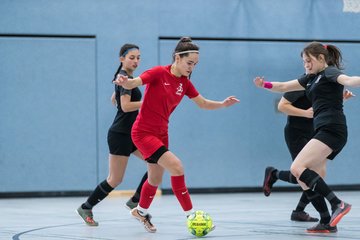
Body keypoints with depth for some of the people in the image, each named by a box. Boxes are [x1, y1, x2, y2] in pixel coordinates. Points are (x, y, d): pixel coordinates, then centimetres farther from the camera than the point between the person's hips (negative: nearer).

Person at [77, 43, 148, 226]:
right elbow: (126, 106, -26)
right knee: (115, 180, -4)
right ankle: (86, 208, 13)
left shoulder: (123, 76, 14)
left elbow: (114, 99, 28)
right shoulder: (126, 78, -15)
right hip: (120, 134, -10)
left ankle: (135, 201, 6)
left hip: (131, 133, 10)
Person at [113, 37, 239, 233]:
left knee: (155, 179, 18)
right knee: (176, 167, -21)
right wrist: (125, 82, -51)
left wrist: (223, 104, -7)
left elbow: (203, 103, 11)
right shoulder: (159, 73, -16)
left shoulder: (184, 83, 3)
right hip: (143, 132, -8)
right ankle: (190, 215, -14)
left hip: (161, 134, 8)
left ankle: (141, 211, 44)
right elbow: (132, 84, -27)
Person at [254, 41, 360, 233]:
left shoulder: (330, 72, -3)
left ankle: (337, 204, -25)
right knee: (306, 180, 5)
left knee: (297, 168, -21)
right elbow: (284, 87, 30)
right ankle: (327, 223, 7)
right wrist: (265, 85, 12)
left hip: (331, 129, -9)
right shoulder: (312, 78, 24)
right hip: (322, 131, 9)